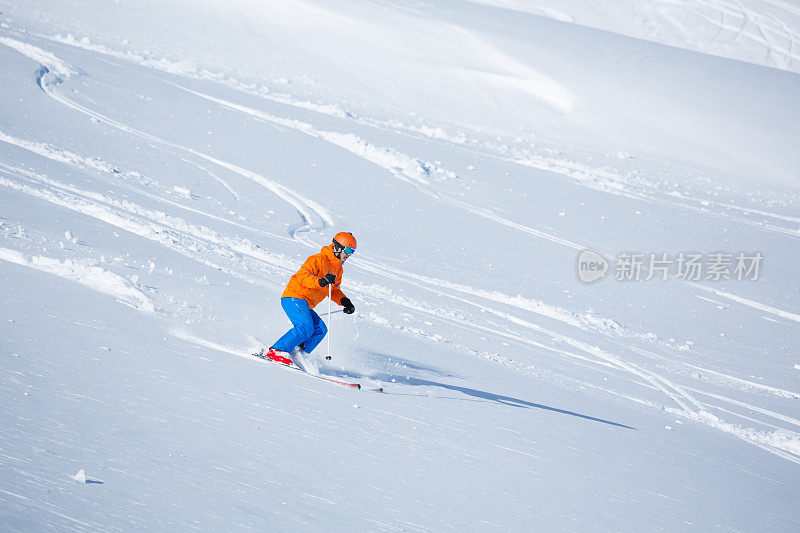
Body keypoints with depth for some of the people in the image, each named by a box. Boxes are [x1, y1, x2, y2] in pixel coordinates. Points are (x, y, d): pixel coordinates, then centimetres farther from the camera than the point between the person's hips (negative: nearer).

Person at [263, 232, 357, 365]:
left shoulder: (338, 270, 18)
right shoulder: (318, 259, -11)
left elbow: (334, 290, 27)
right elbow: (302, 276, -22)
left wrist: (344, 301, 9)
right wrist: (320, 282, -37)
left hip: (305, 305, 10)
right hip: (294, 298, -10)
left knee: (320, 329, -3)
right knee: (306, 328, -25)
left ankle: (297, 354, -8)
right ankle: (277, 351, -27)